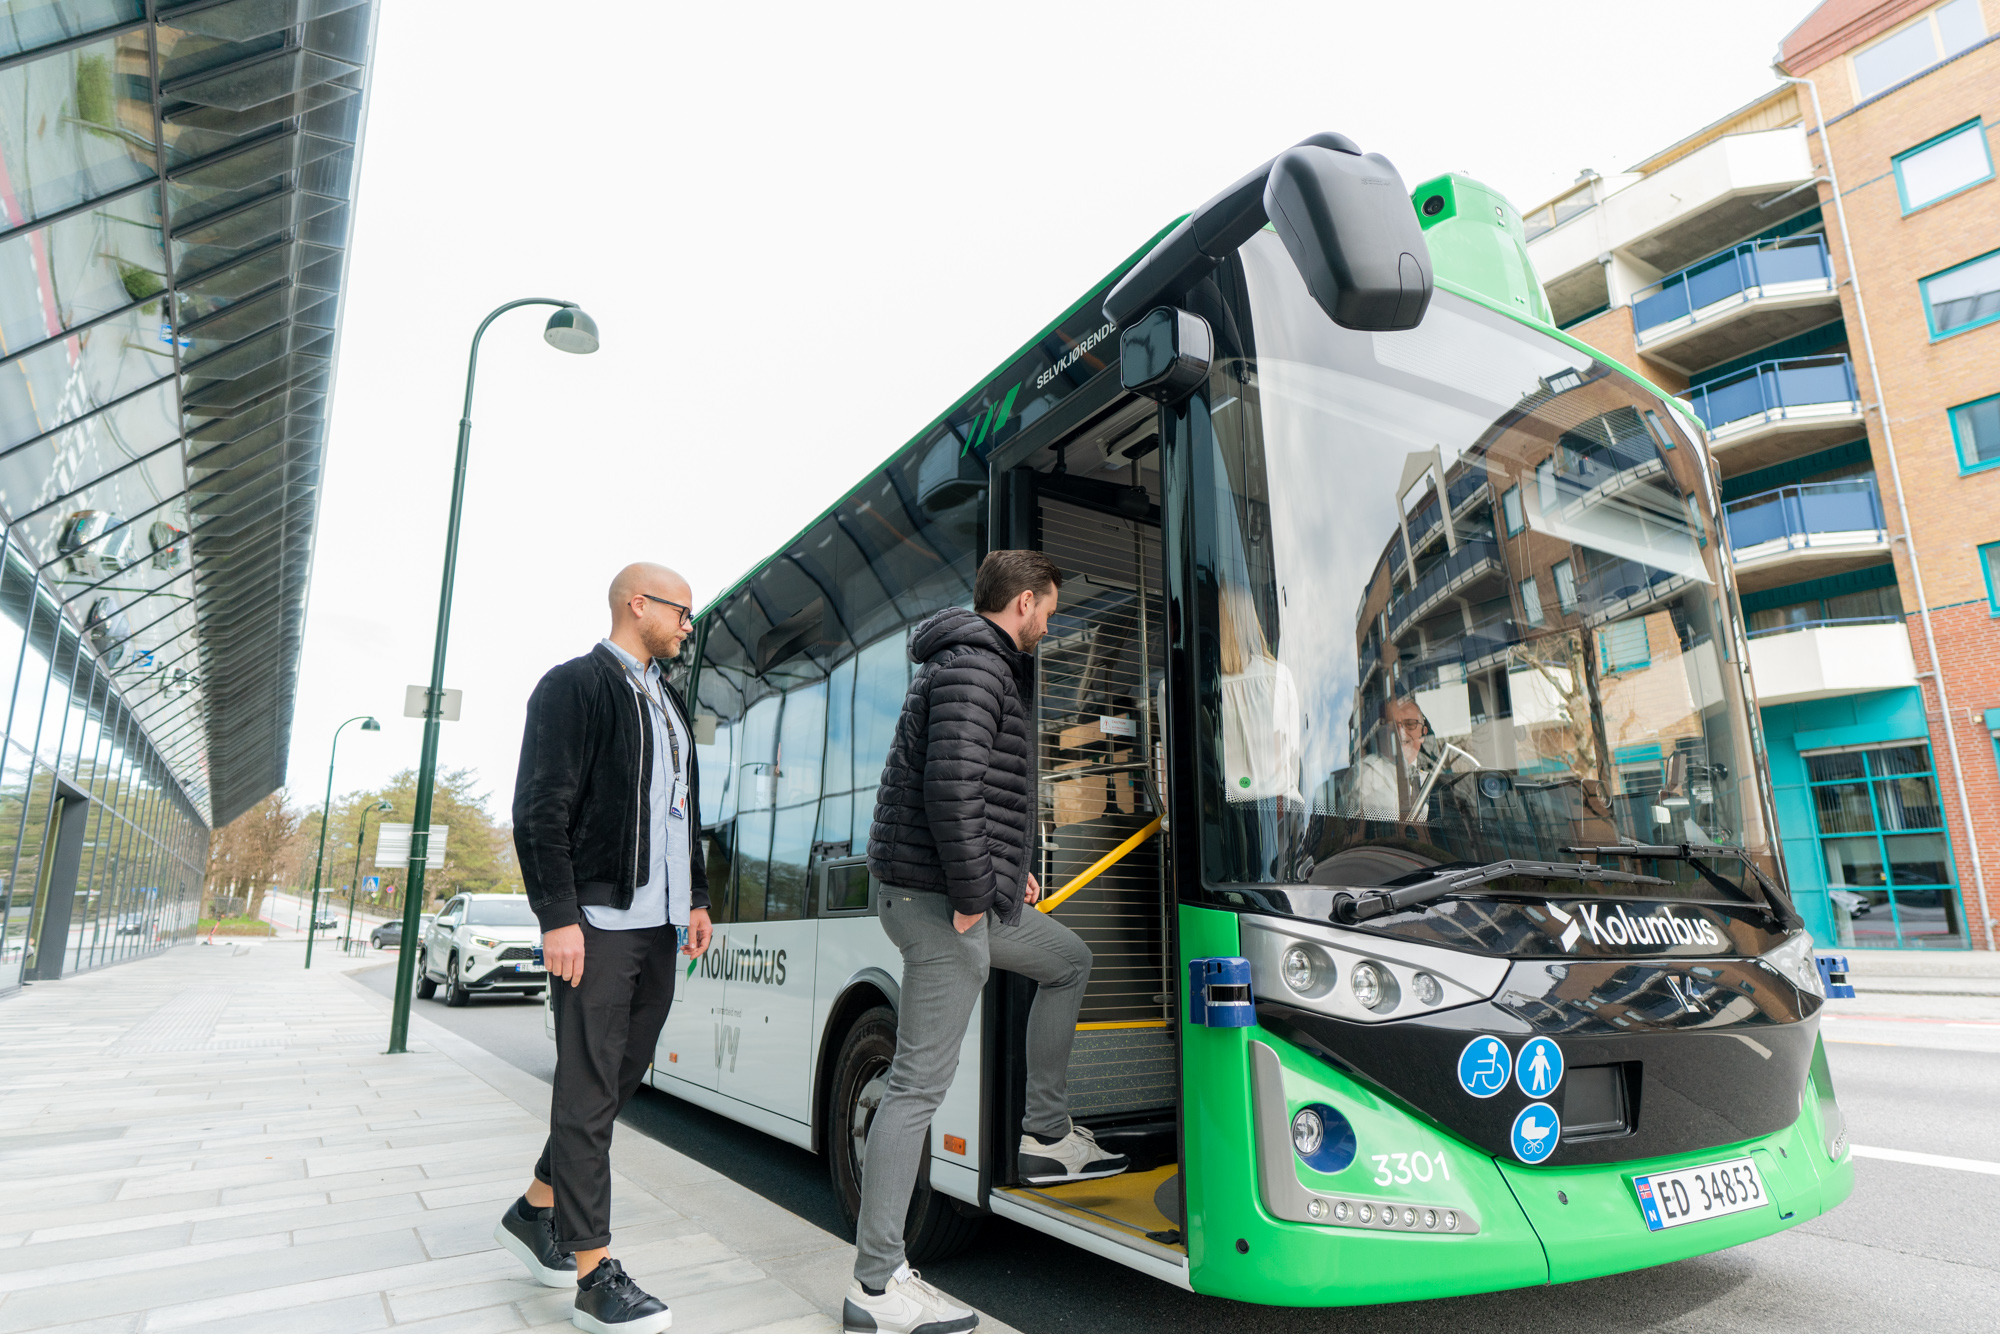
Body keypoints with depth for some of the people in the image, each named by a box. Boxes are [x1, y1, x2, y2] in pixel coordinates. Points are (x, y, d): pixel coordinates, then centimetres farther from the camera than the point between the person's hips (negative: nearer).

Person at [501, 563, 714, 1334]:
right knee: (590, 1090, -1)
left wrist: (695, 897, 18)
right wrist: (558, 917, -17)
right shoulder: (575, 686, -7)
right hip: (598, 923, -8)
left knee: (622, 1078, 15)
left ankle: (536, 1213, 33)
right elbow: (539, 812, -12)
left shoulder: (669, 704, 19)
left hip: (657, 926, 8)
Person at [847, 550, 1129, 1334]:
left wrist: (1008, 869, 20)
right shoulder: (974, 668, -15)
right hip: (938, 902, -11)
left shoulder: (986, 667, 18)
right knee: (920, 1085, -4)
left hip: (972, 895, 11)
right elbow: (950, 789, -27)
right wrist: (972, 893, -19)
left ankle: (1045, 1135, 32)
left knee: (1069, 962, 25)